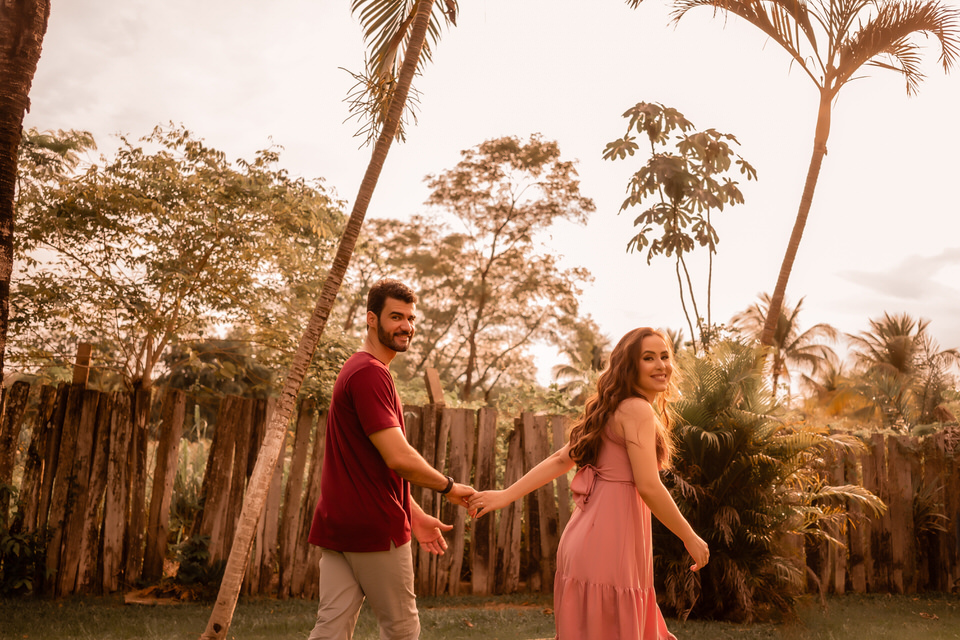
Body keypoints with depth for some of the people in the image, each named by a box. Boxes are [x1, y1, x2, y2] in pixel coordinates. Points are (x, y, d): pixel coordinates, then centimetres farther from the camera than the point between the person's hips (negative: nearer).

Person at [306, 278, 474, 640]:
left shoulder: (356, 369, 18)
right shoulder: (371, 373, -16)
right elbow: (399, 458, -23)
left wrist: (416, 516, 19)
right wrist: (449, 487, -6)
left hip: (339, 526, 9)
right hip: (374, 528, -9)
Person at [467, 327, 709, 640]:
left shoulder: (613, 410, 18)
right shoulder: (637, 409, -11)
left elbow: (560, 460, 12)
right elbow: (648, 486, -17)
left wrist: (505, 495, 8)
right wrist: (690, 539, -6)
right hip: (608, 543, -9)